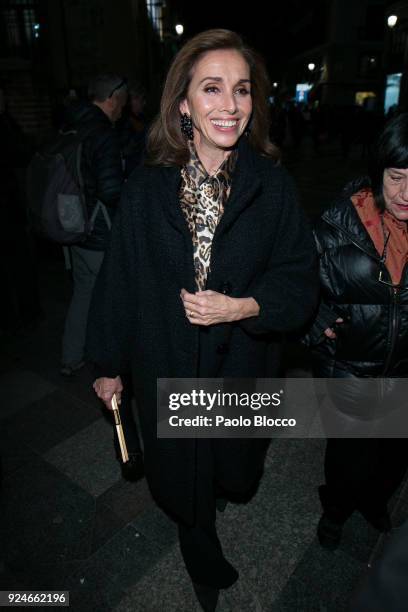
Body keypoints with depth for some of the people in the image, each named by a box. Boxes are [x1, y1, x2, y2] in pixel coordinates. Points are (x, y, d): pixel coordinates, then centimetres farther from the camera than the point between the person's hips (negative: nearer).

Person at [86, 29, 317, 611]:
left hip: (244, 365, 1)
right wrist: (109, 363, 2)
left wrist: (242, 307, -26)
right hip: (167, 365, 0)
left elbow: (300, 279, -8)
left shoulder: (272, 184, -11)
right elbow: (119, 279, -5)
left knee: (235, 469, 24)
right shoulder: (146, 188, -11)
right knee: (184, 473, 21)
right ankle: (205, 563, 56)